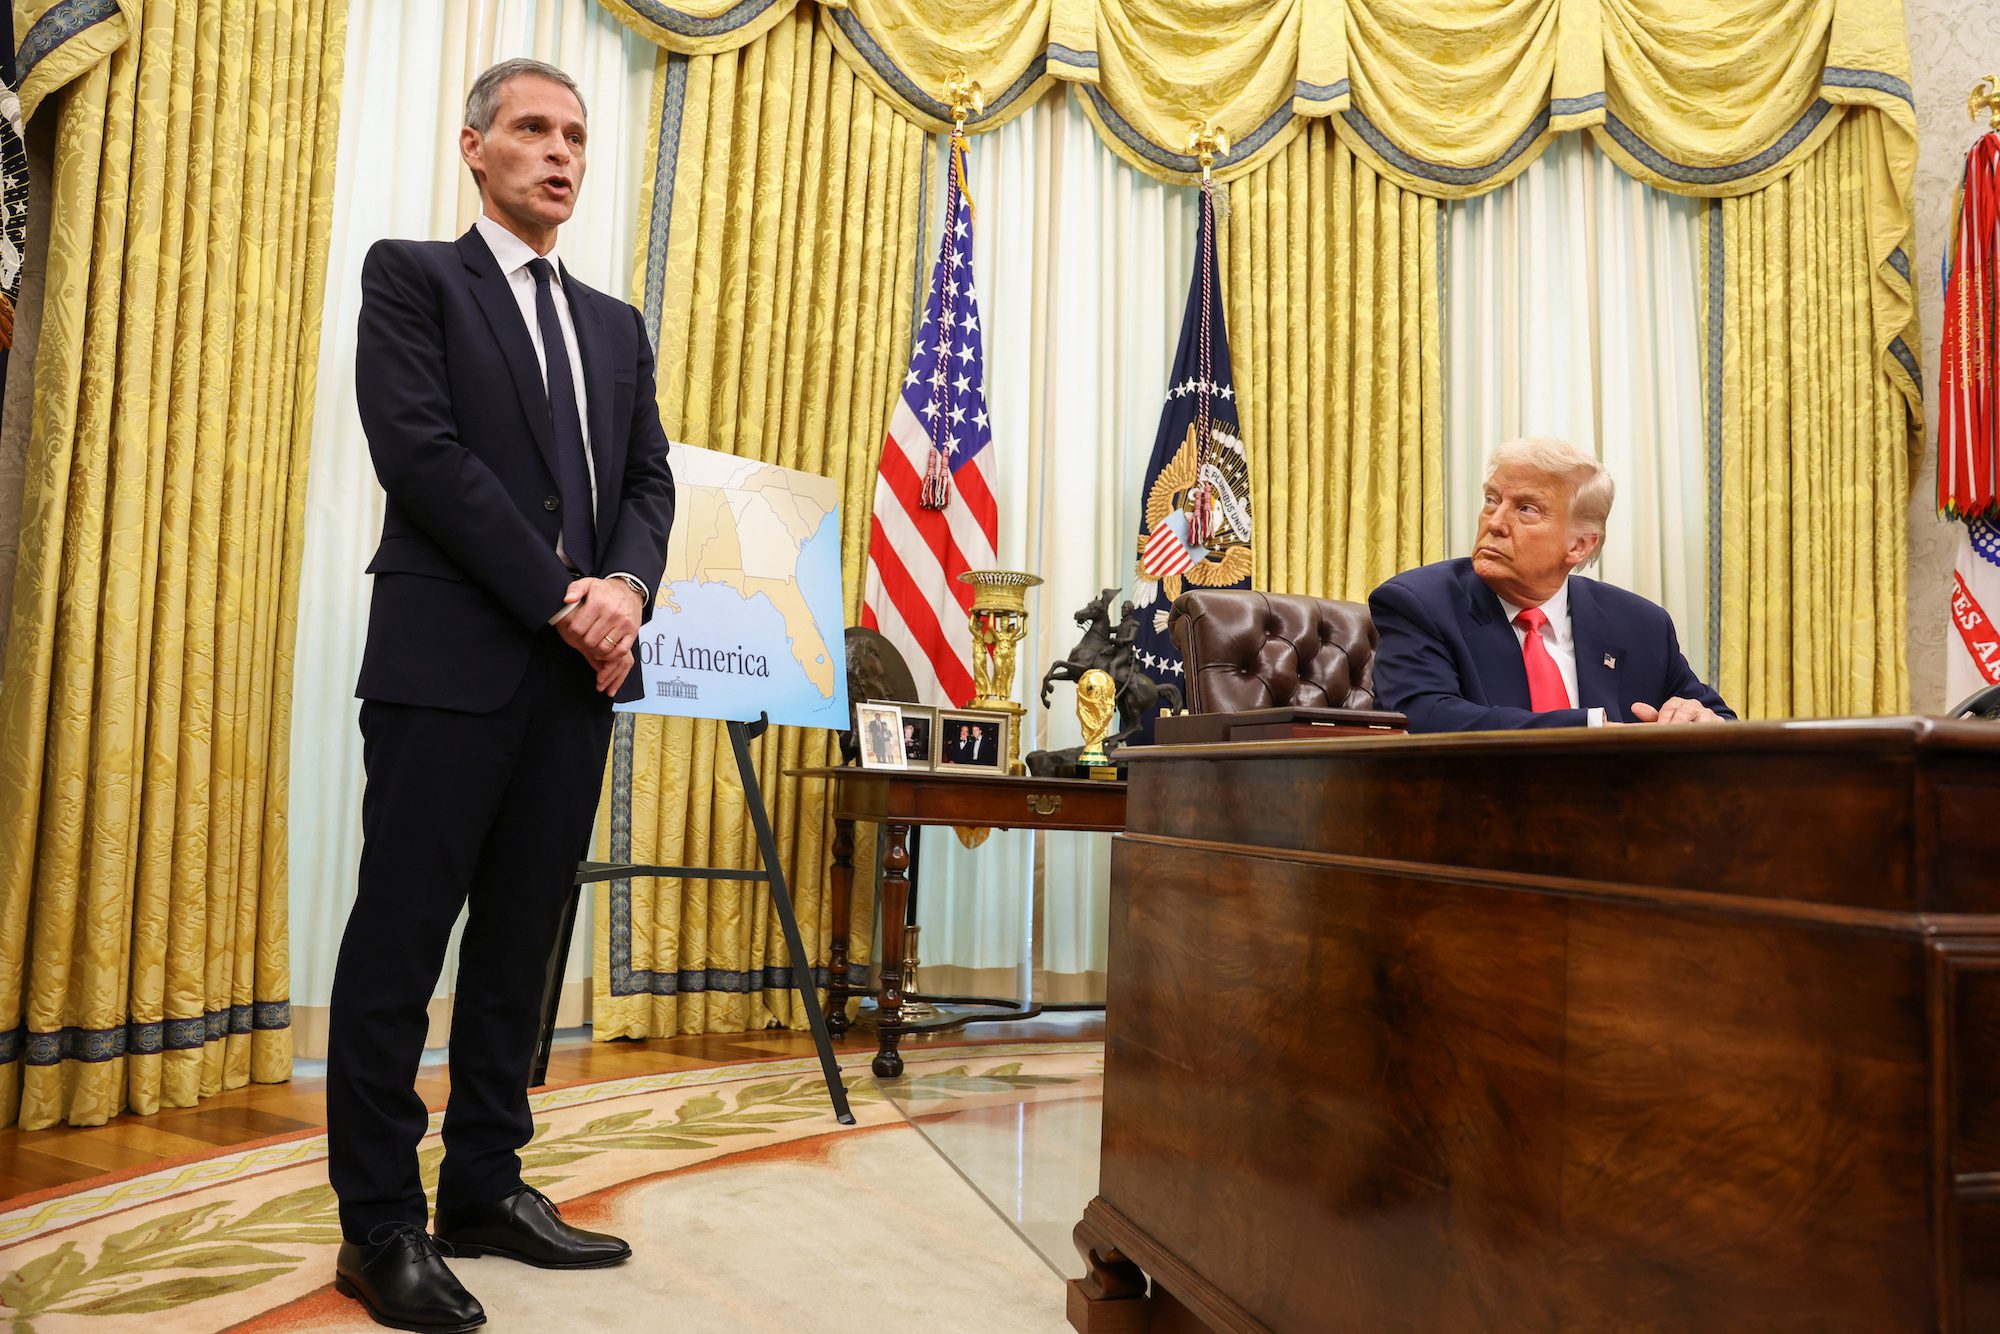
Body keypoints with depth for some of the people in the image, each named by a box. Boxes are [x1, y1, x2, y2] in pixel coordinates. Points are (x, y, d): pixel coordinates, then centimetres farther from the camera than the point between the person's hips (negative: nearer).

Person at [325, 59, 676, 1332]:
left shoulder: (617, 326, 22)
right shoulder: (412, 276, 5)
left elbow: (650, 479, 14)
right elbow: (421, 450, -8)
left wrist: (625, 587, -7)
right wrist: (559, 598, -13)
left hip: (577, 671, 5)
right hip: (451, 660, -5)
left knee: (522, 940, 8)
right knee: (401, 940, -1)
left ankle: (486, 1185, 18)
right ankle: (380, 1224, 8)